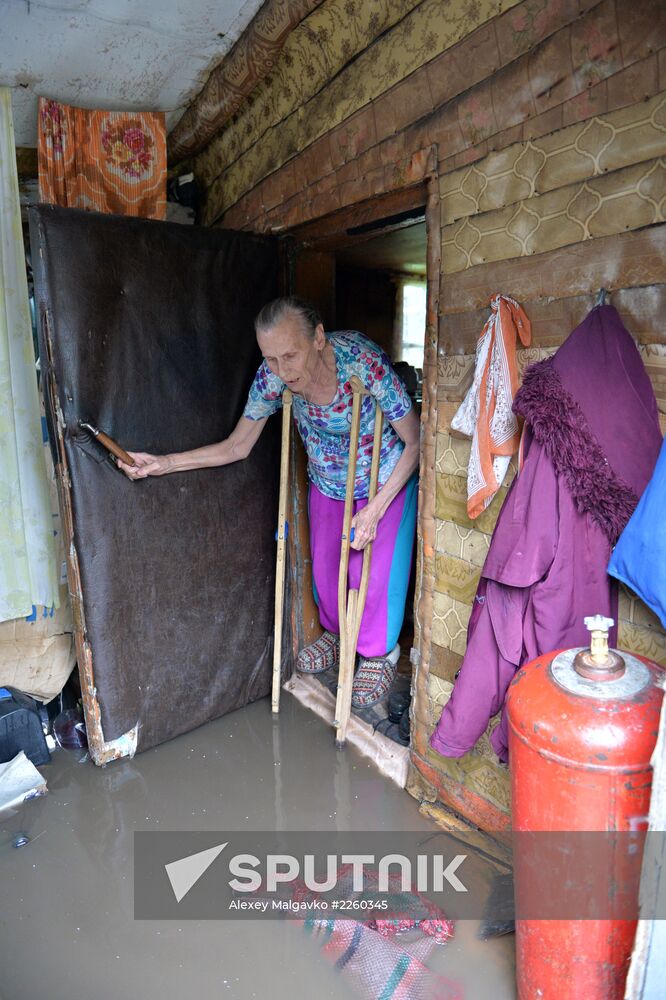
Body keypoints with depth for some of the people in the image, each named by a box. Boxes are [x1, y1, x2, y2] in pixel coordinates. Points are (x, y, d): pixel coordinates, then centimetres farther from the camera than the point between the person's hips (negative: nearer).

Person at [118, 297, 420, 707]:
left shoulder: (364, 361, -35)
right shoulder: (273, 375, -22)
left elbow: (415, 442, -24)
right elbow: (237, 446, -11)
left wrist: (376, 508, -29)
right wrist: (163, 464, -21)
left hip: (386, 481, -4)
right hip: (327, 482, 4)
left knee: (374, 571, -5)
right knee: (325, 565, 12)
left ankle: (380, 654, 26)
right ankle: (336, 634, 43)